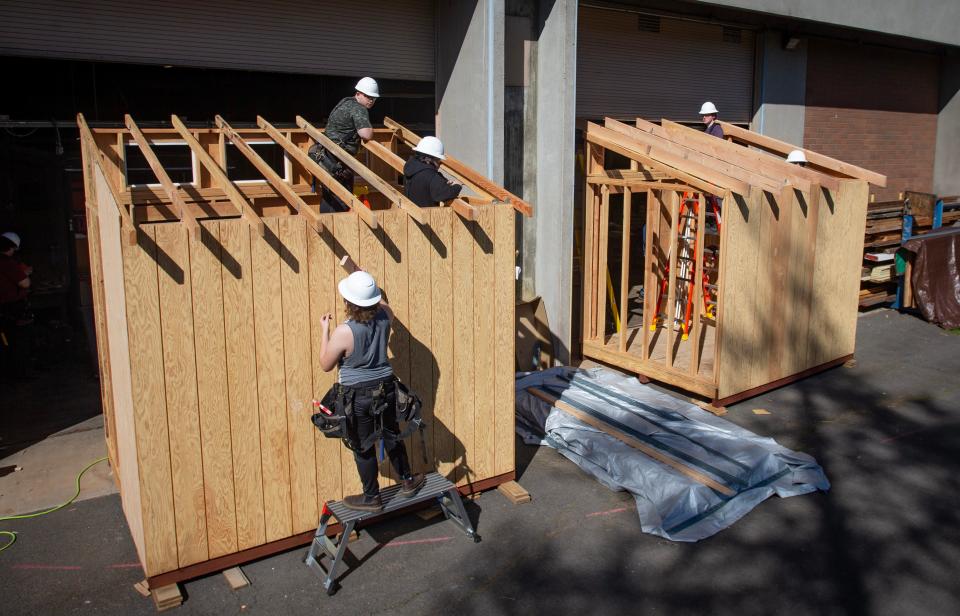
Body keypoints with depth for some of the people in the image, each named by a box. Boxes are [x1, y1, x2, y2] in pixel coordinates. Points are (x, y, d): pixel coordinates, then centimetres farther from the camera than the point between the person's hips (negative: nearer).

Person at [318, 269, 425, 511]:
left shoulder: (344, 332, -24)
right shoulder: (384, 315, -9)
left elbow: (326, 365, -9)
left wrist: (324, 330, -2)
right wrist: (365, 282, 27)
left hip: (359, 395, -5)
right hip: (385, 387, 5)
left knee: (363, 448, 12)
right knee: (391, 436, 23)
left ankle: (371, 498, 26)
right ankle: (408, 481, 39)